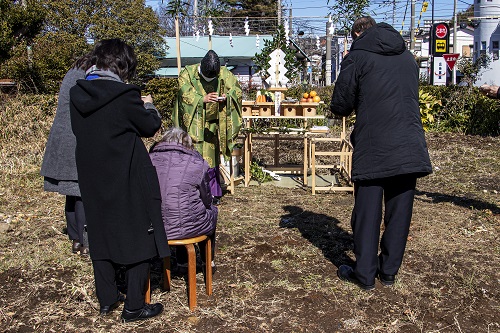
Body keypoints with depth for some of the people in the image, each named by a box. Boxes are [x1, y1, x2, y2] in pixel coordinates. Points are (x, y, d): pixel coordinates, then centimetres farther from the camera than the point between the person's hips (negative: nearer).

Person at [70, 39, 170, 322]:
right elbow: (151, 126, -7)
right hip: (127, 180, -6)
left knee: (100, 235, 18)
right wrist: (148, 105, 13)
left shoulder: (77, 93, -1)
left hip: (92, 180, 6)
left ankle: (107, 299, 30)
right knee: (139, 237, 6)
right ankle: (134, 307, 13)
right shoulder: (124, 94, -18)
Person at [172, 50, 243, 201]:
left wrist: (227, 96, -22)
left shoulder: (224, 73, 0)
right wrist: (202, 99, -30)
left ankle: (212, 193, 18)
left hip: (212, 125, 3)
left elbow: (237, 89, -1)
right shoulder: (188, 73, -7)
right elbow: (185, 95, -16)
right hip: (192, 123, -2)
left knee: (211, 158, 7)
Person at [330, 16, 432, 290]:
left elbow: (339, 106, -3)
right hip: (410, 149, 5)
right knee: (399, 213, 12)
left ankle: (365, 274, 15)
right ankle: (389, 271, 23)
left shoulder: (357, 57, -2)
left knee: (367, 214, 6)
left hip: (372, 148, -4)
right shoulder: (408, 57, 15)